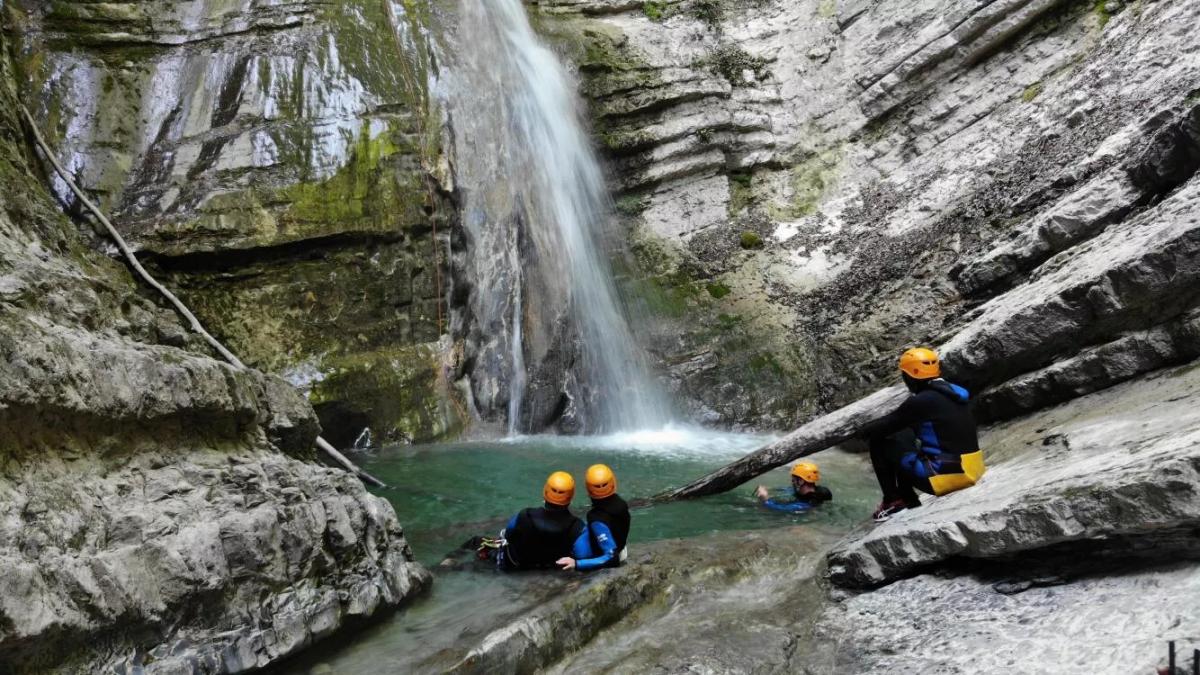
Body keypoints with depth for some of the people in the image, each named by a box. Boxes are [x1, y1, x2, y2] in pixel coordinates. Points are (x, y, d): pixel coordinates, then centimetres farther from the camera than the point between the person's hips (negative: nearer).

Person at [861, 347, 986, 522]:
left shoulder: (921, 401, -17)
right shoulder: (952, 392, 9)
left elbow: (888, 425, -7)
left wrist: (866, 431, 13)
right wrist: (879, 425, 19)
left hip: (946, 475, -8)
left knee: (879, 442, 3)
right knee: (903, 436, 24)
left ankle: (893, 501, 11)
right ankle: (910, 502, 26)